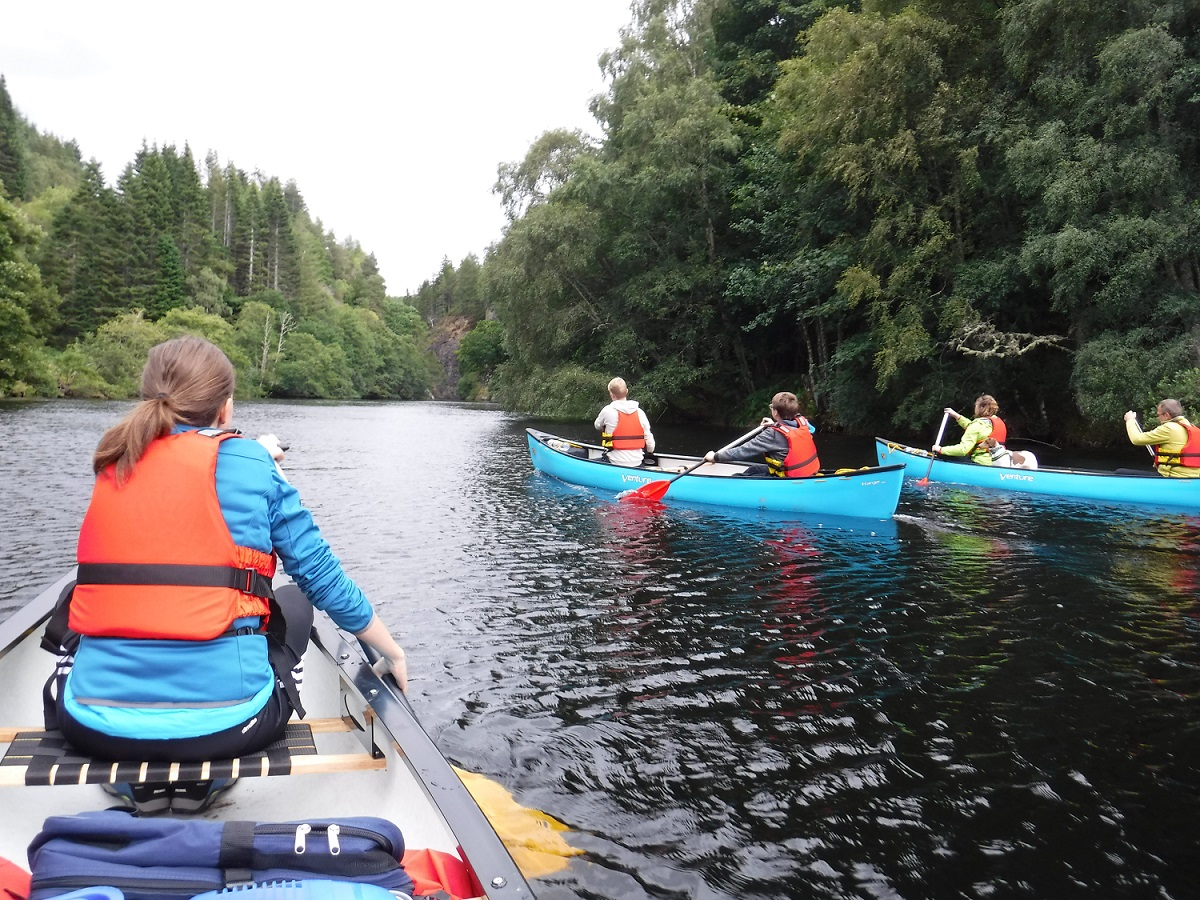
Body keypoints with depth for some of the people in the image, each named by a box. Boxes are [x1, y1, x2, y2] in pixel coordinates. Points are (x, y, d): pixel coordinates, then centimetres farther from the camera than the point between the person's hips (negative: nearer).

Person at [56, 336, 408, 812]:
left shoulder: (113, 466, 8)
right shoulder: (247, 462, -2)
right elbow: (325, 580, 2)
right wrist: (393, 654, 17)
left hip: (96, 724, 4)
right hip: (221, 720, -3)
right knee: (294, 602, 26)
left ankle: (139, 780, 17)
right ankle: (204, 777, 10)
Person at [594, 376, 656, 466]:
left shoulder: (608, 411, -10)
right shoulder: (640, 412, 1)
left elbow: (597, 426, 11)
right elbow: (649, 439, 6)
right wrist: (650, 451, 26)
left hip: (616, 464, -5)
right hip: (637, 464, 5)